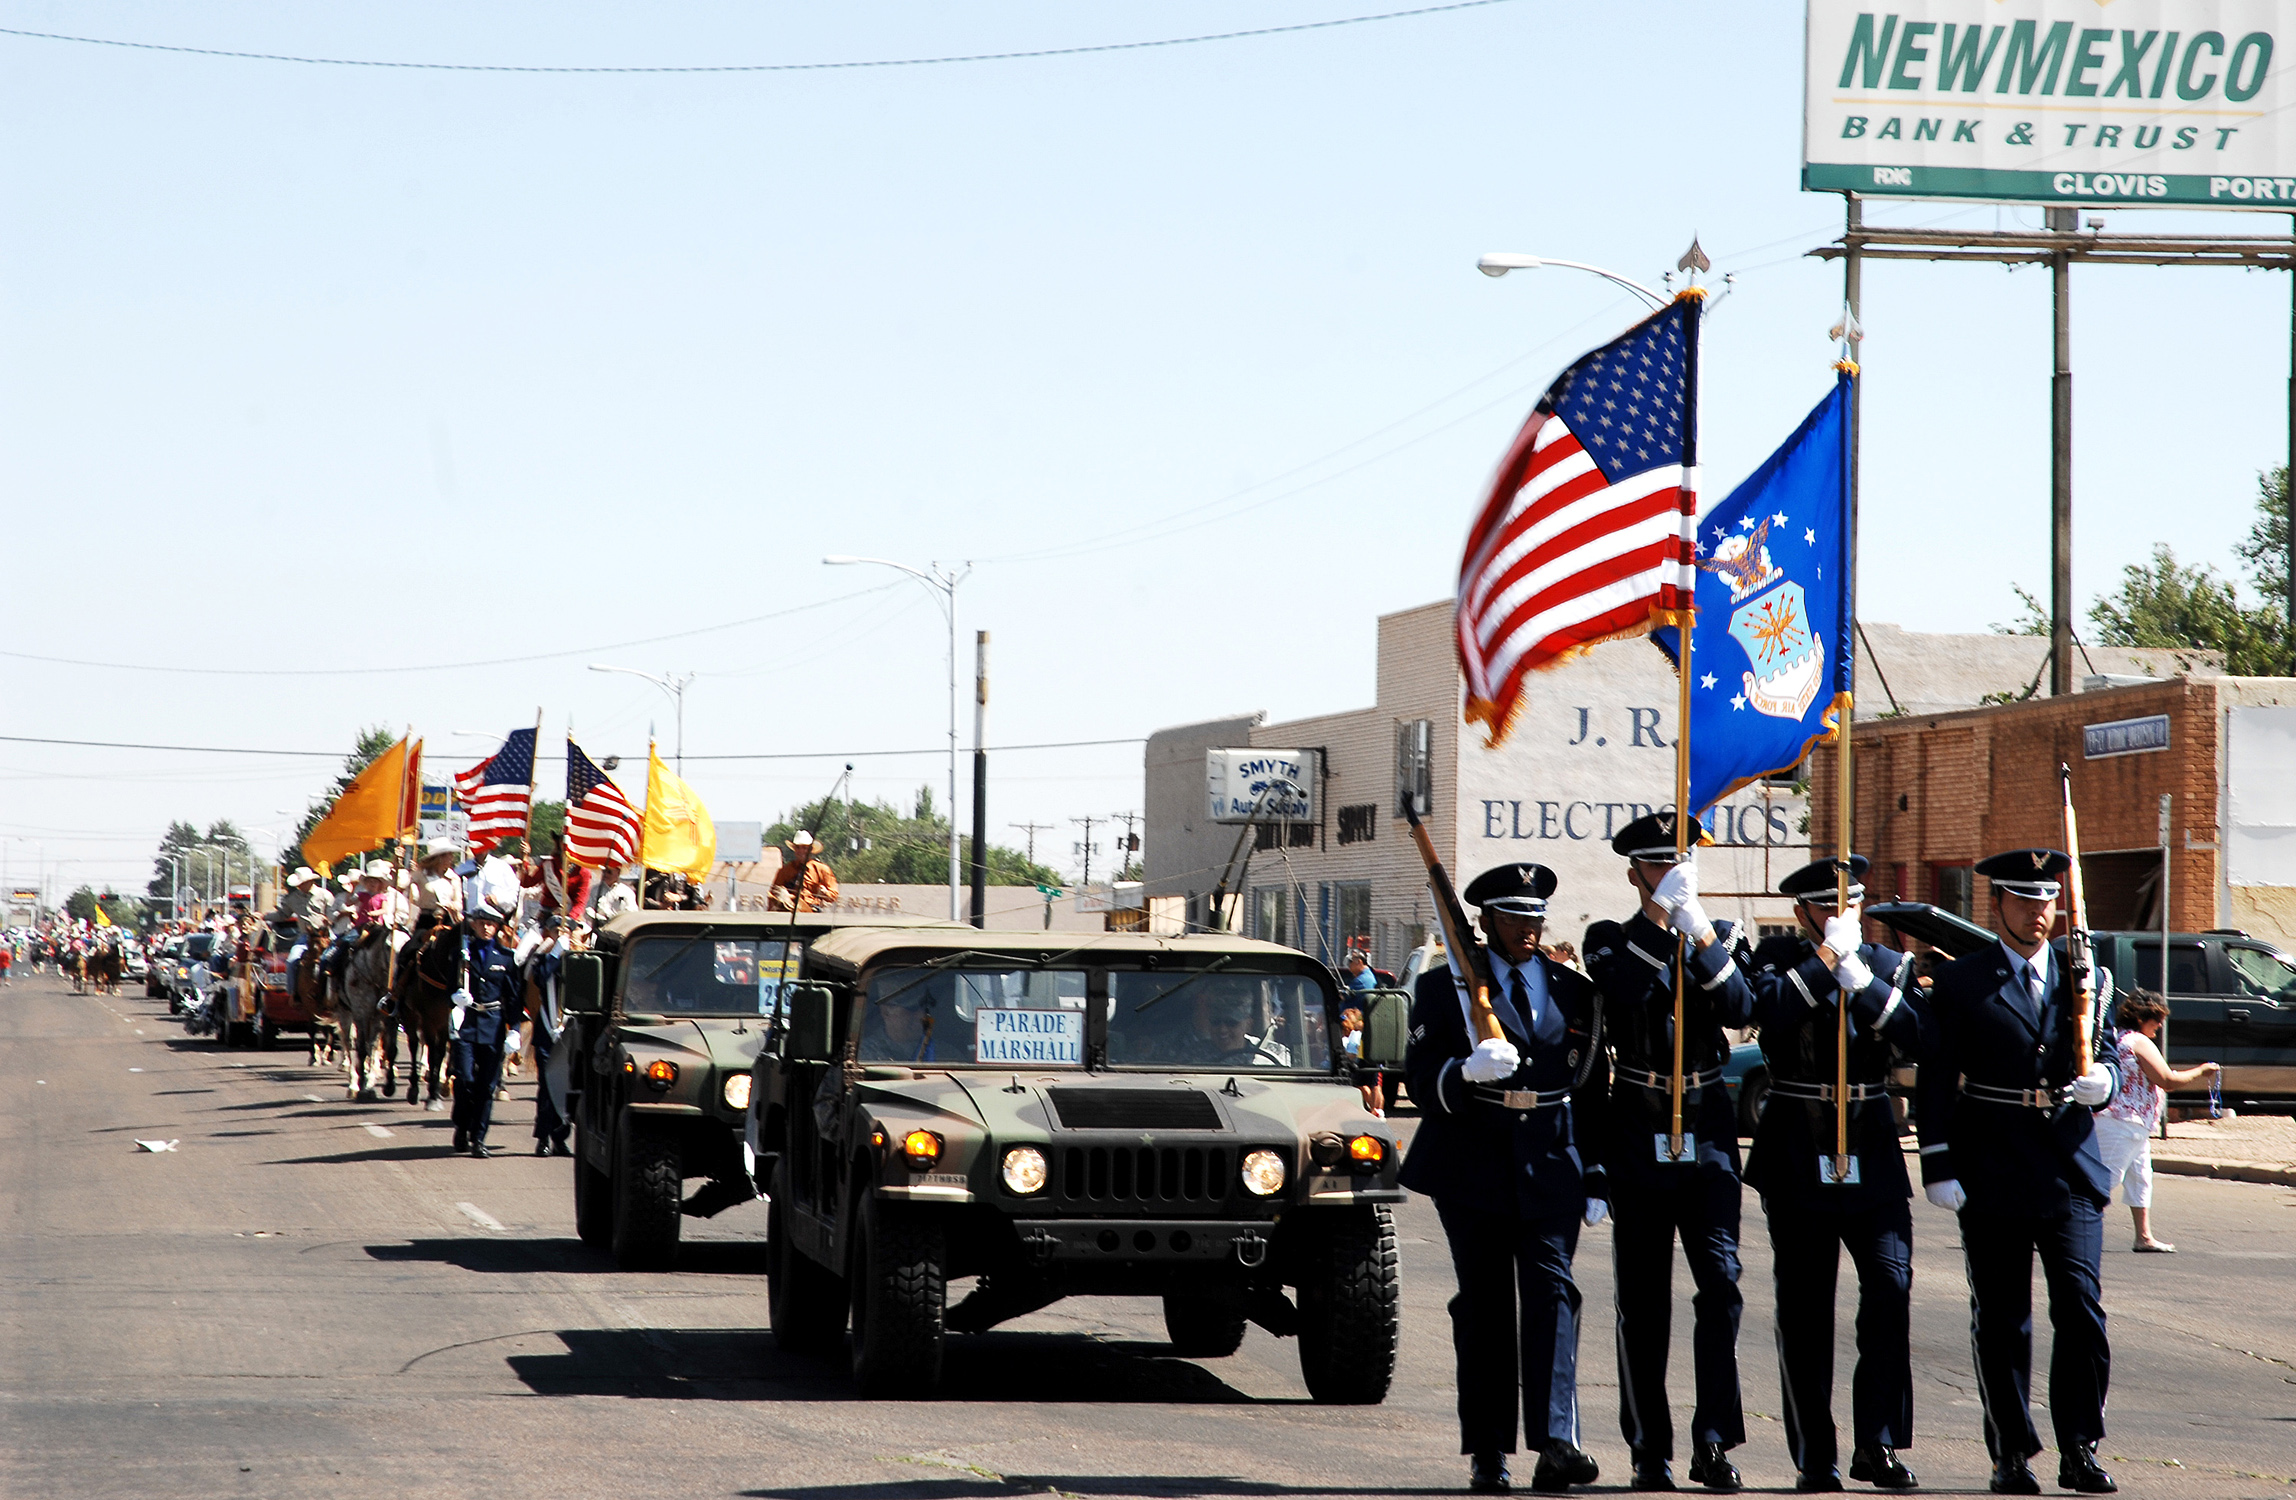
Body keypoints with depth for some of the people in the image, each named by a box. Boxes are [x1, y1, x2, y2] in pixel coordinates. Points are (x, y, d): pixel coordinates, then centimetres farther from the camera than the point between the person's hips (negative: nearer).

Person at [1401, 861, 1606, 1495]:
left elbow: (1590, 1092, 15)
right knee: (1483, 1305, 2)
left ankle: (1556, 1444, -20)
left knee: (1551, 1292, -11)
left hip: (1551, 1167, 2)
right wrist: (1467, 1072, -24)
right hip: (1472, 1168, -1)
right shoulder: (1444, 986, 3)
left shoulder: (1575, 993, 12)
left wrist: (1595, 1179, 12)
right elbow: (1421, 1079, -3)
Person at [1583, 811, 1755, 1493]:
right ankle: (1650, 1450, 11)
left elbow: (1741, 1009, -8)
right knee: (1642, 1300, 4)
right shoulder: (1611, 939, 5)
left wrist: (1700, 932, -17)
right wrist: (1661, 911, -20)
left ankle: (1714, 1441, -13)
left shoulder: (1720, 937, 10)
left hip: (1708, 1132, 1)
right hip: (1638, 1135, -1)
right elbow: (1624, 990, -18)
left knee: (1721, 1281, -13)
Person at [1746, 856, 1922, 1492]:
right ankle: (1815, 1457, 10)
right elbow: (1772, 1010, -20)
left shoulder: (1890, 965, 8)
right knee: (1804, 1308, 3)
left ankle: (1877, 1444, -7)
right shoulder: (1778, 958, 2)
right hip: (1796, 1155, -1)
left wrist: (1855, 972, -17)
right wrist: (1828, 956, -16)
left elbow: (1913, 1033, -10)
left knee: (1891, 1286, -12)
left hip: (1872, 1153, 1)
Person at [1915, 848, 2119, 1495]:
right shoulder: (1960, 983, 3)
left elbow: (2106, 1060, 14)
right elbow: (1935, 1081, 1)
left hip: (2070, 1171, 1)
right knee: (2001, 1320, 3)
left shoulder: (2081, 978, 12)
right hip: (1991, 1175, -1)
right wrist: (1938, 1167, -6)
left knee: (2082, 1309, -8)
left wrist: (2101, 1080, -11)